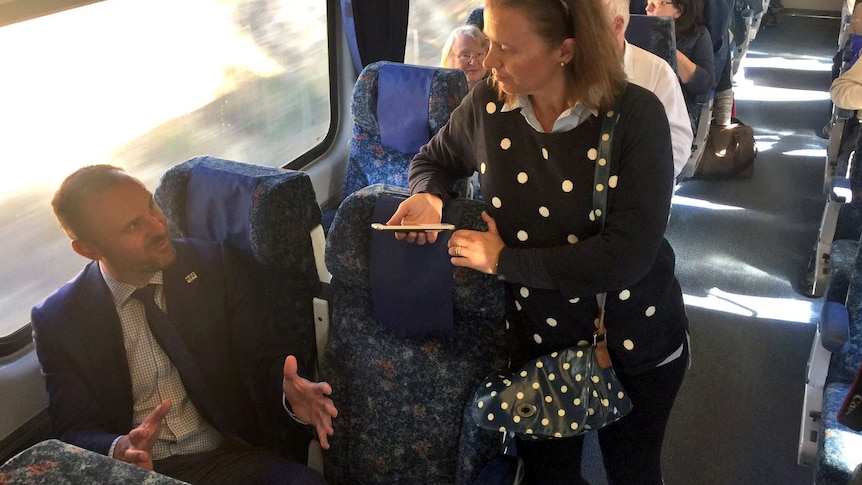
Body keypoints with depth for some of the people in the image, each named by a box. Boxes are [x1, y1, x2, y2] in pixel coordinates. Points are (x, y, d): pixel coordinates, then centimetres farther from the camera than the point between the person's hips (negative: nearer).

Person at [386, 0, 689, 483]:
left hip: (637, 343, -2)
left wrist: (502, 260, -23)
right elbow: (432, 161, 9)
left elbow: (628, 254, -28)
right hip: (539, 342, 2)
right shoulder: (488, 105, -12)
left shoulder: (637, 114, -22)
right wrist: (430, 197, -15)